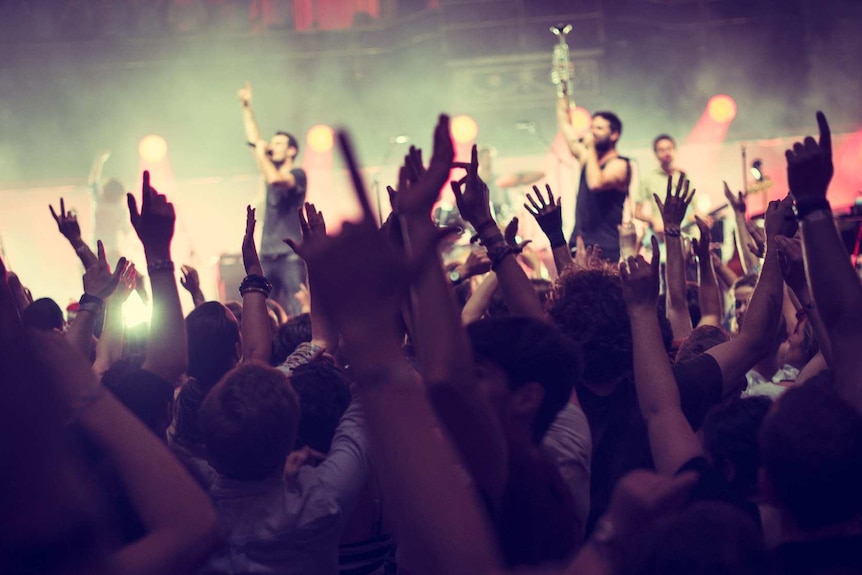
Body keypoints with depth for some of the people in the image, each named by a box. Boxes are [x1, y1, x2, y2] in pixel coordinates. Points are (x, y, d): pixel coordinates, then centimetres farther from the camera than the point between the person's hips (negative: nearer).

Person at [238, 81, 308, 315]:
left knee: (298, 314, -11)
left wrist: (260, 153, -9)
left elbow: (275, 179, -23)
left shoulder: (297, 174, -3)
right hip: (267, 256, 7)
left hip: (291, 256, -7)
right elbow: (254, 139, 17)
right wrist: (246, 106, 14)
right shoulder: (273, 170, 17)